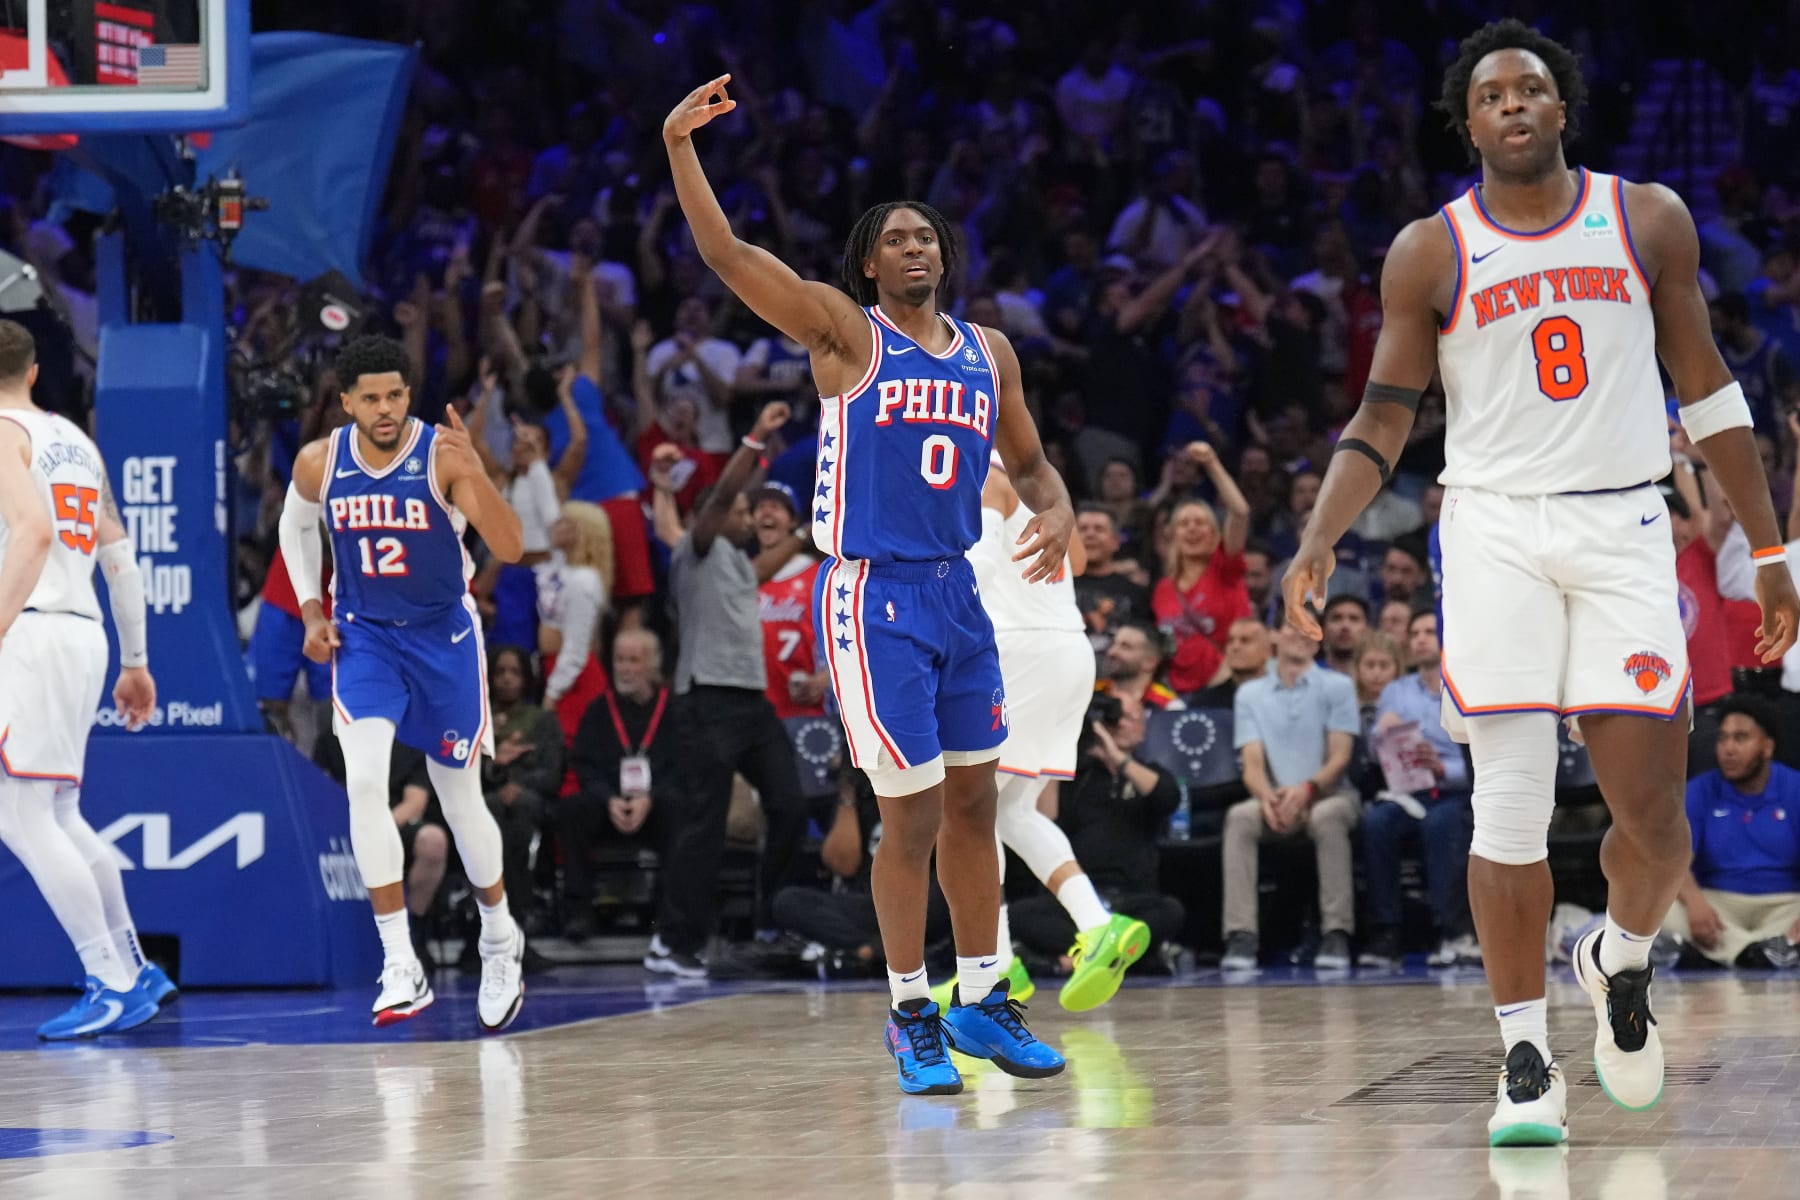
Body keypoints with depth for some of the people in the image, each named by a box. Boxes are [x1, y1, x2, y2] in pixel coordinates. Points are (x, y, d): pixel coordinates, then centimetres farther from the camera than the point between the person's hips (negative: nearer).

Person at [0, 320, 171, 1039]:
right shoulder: (75, 441, 21)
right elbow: (120, 557, 21)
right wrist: (136, 662, 26)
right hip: (83, 632, 9)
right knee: (58, 815, 19)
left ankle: (112, 987, -10)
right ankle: (135, 971, 21)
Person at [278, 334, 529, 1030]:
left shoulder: (443, 455, -18)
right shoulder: (320, 463, -9)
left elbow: (510, 549, -27)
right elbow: (295, 528, 14)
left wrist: (472, 471, -41)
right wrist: (312, 612, 2)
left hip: (444, 637, -1)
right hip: (363, 635, 2)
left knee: (460, 797, 7)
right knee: (364, 781, -19)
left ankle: (500, 940, 35)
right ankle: (400, 967, -16)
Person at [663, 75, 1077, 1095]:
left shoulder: (988, 351, 12)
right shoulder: (844, 333, -4)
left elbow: (1029, 462, 21)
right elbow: (727, 254, -14)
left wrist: (1058, 515, -1)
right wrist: (680, 146, -23)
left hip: (959, 592, 6)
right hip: (876, 598, -6)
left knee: (975, 801, 11)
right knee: (912, 816, -5)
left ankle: (981, 1000, 22)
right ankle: (912, 1016, 7)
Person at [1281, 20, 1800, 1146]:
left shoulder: (1649, 218, 7)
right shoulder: (1430, 253, 4)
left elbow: (1706, 386, 12)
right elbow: (1385, 419, 5)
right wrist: (1319, 540, -11)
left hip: (1627, 527, 1)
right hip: (1497, 531, -1)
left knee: (1653, 813, -4)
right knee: (1511, 811, -6)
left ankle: (1622, 962, 28)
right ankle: (1526, 1062, 3)